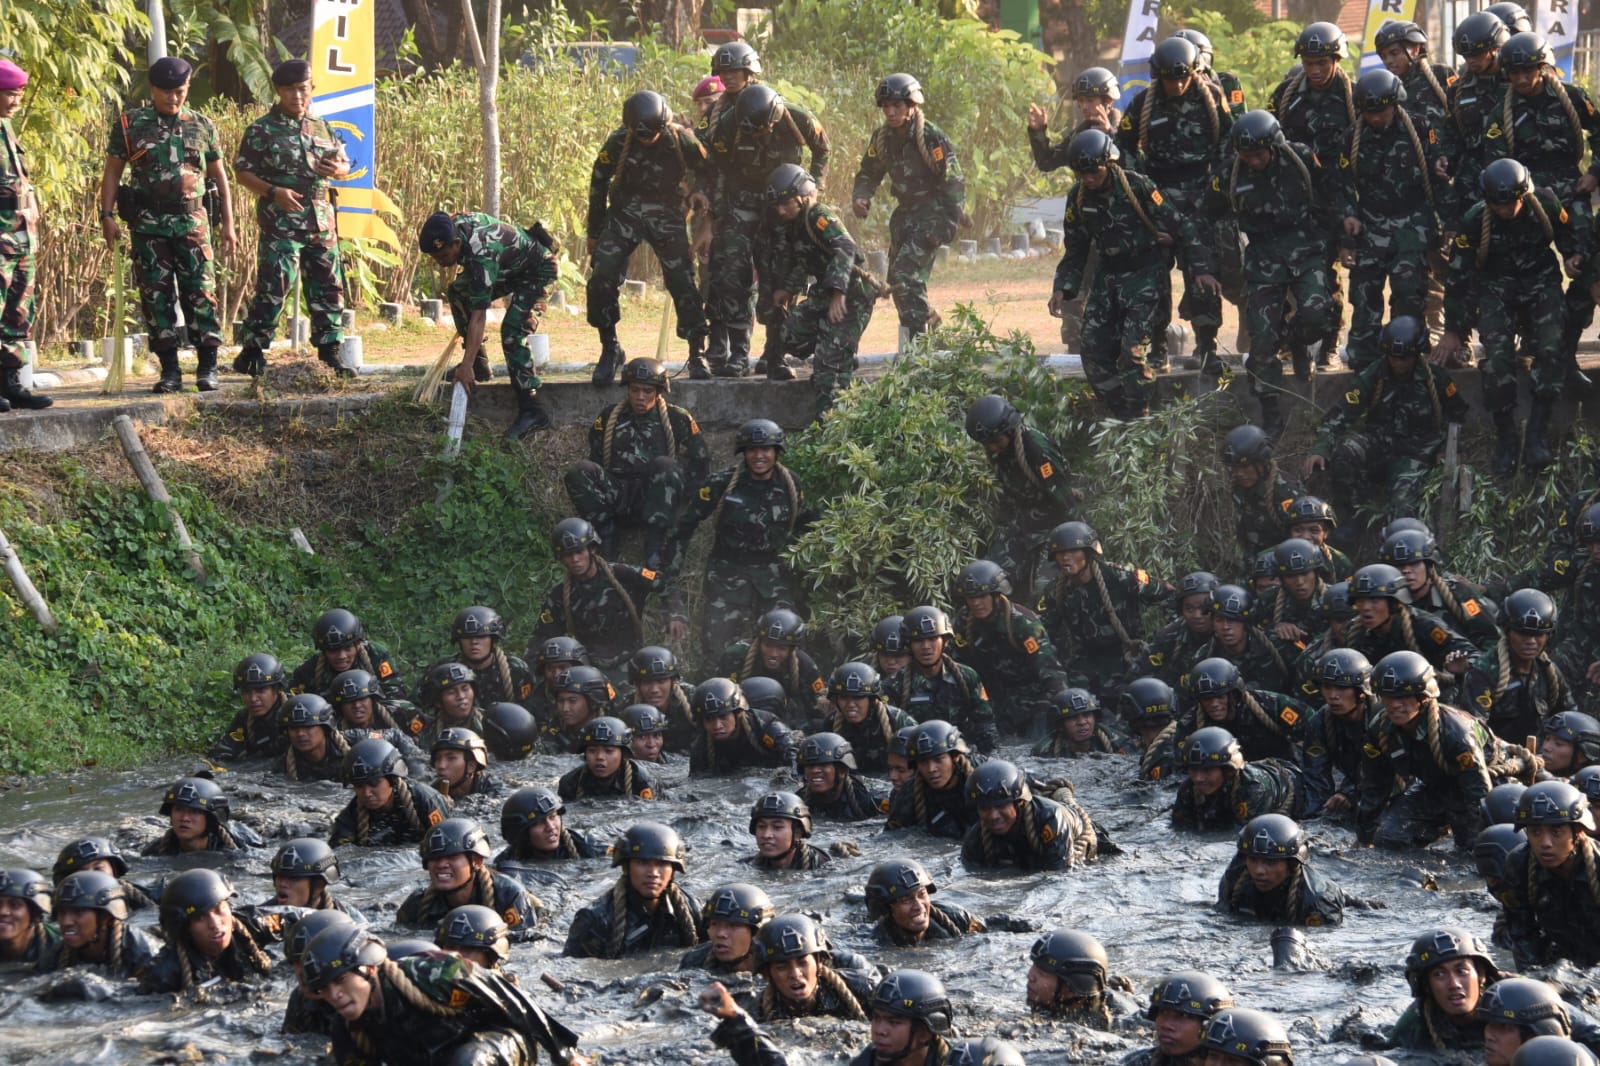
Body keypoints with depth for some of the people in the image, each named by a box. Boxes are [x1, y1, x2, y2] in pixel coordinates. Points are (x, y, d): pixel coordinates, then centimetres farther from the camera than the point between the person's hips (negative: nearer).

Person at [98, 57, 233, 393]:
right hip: (148, 223, 0)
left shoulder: (202, 126, 9)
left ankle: (208, 368, 0)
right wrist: (107, 216, -5)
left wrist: (228, 224, 8)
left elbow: (219, 177, 13)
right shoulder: (130, 124, 4)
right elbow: (112, 172, 5)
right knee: (157, 295, 0)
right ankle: (169, 369, 6)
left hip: (192, 222, 0)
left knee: (201, 292, -5)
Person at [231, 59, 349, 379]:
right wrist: (273, 191, -19)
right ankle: (251, 353, -1)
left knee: (329, 289, 7)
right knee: (273, 288, -9)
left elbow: (345, 165, 23)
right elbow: (243, 172, -4)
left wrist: (337, 169, -2)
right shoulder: (262, 131, -2)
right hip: (281, 224, -6)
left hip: (321, 223, 6)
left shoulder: (322, 128, 15)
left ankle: (330, 355, 16)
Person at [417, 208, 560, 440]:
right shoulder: (455, 223, -16)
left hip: (540, 271, -10)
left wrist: (467, 365, -44)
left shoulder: (481, 258, -39)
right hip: (512, 266, 10)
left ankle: (532, 410, -26)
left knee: (512, 333, -24)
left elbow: (478, 316, -41)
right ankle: (479, 364, 11)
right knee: (457, 291, 5)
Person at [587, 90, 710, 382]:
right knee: (601, 279, -14)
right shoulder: (617, 142, -12)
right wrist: (594, 232, 6)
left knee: (682, 283, -7)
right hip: (625, 212, 1)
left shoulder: (682, 141, -14)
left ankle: (697, 353, 5)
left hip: (666, 216, -1)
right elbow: (598, 184, 2)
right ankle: (610, 350, 1)